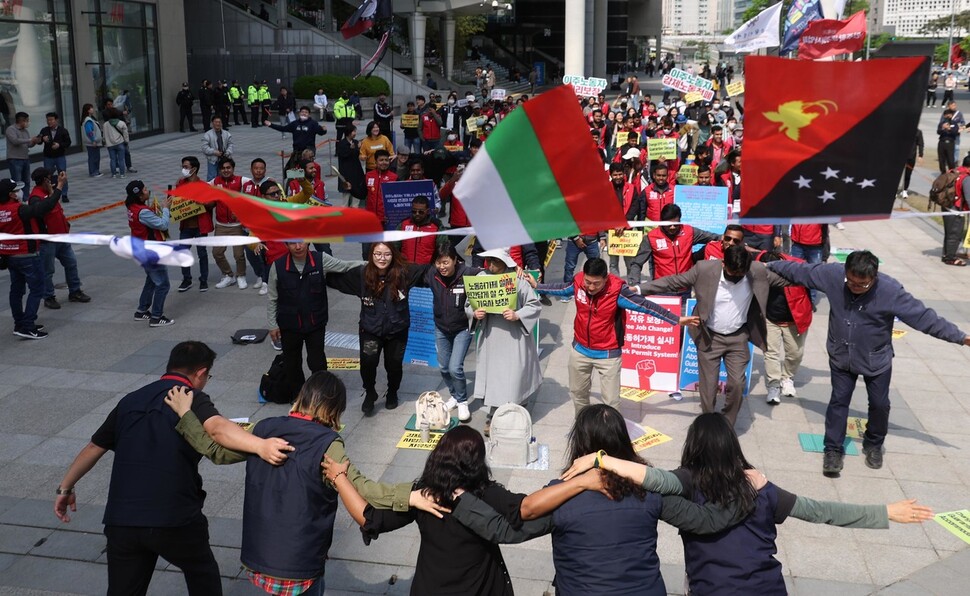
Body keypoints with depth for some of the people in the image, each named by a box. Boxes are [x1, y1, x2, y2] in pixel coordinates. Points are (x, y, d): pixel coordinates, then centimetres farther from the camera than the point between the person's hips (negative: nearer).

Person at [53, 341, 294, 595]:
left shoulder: (131, 400, 14)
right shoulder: (192, 400, -5)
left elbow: (94, 448, 21)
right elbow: (218, 428, -27)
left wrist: (65, 488, 34)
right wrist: (260, 446, -44)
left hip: (120, 520, 5)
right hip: (174, 519, -5)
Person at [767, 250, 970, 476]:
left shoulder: (891, 291, -28)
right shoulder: (832, 274, -21)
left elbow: (923, 316, -24)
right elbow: (800, 270, -7)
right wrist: (770, 266, 1)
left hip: (876, 361, -1)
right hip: (841, 357, 1)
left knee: (879, 404, 12)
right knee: (838, 401, 8)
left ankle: (874, 445, 38)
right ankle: (833, 450, 21)